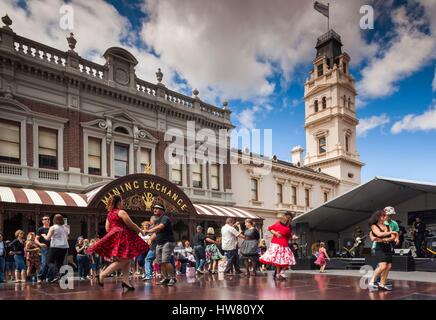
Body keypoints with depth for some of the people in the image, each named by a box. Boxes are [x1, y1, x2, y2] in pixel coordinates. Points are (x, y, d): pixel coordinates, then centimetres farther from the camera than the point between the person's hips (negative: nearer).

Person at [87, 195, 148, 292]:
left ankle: (125, 281, 4)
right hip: (121, 237, -9)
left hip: (114, 237, 9)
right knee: (123, 260, -9)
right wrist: (141, 231, 6)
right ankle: (102, 275, -10)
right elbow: (131, 225, -7)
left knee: (127, 259, 10)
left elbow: (107, 229, 18)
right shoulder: (121, 212, -8)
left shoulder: (109, 214, 16)